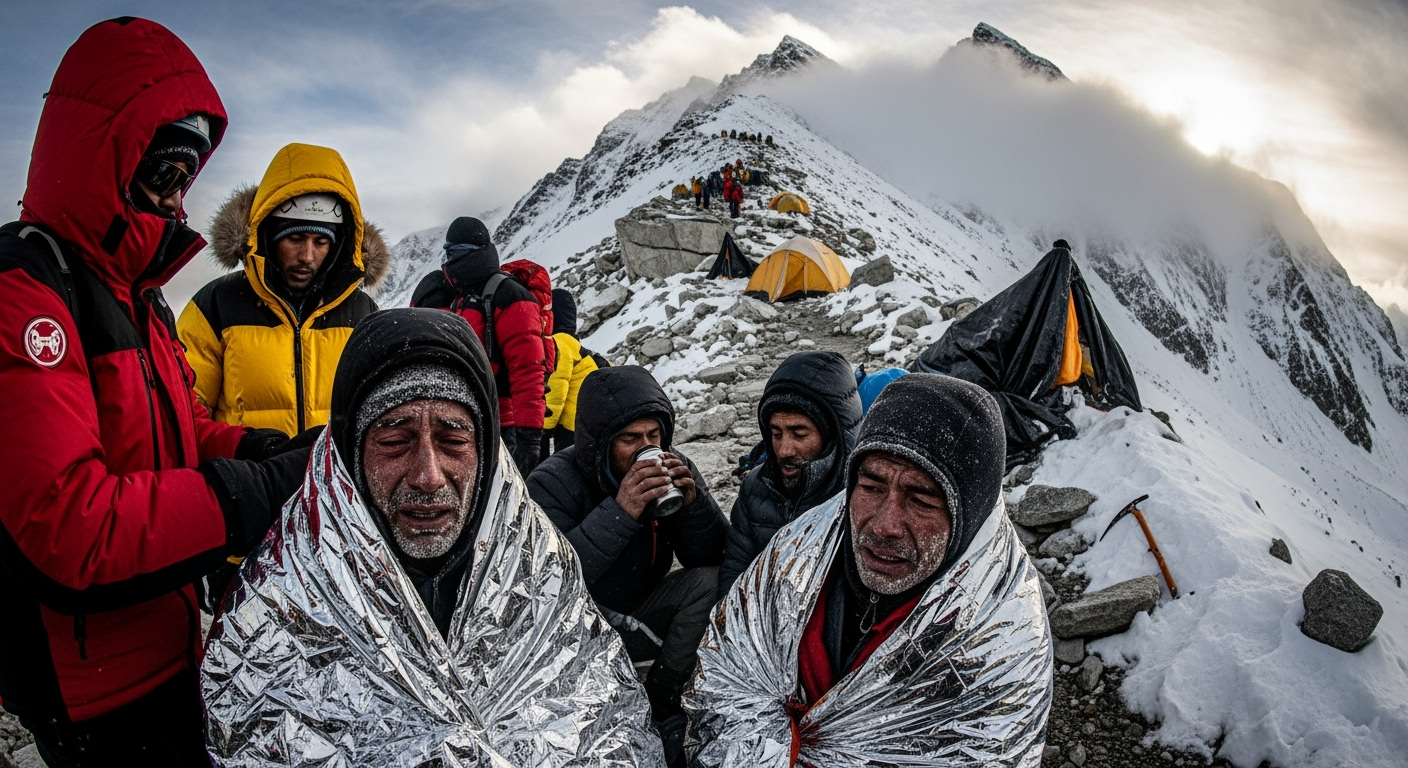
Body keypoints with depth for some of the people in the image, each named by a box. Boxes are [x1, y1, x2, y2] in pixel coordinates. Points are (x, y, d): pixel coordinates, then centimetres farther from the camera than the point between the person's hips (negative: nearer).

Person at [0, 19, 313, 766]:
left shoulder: (136, 292, 10)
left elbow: (180, 430, 14)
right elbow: (70, 522, -32)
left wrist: (265, 449, -6)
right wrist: (258, 492, -29)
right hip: (91, 686, -9)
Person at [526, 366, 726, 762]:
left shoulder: (673, 470, -7)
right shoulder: (554, 482, -19)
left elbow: (713, 559, -8)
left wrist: (694, 502, -26)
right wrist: (620, 512, -39)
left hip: (641, 618, 4)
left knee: (711, 581, -19)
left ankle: (660, 704, -9)